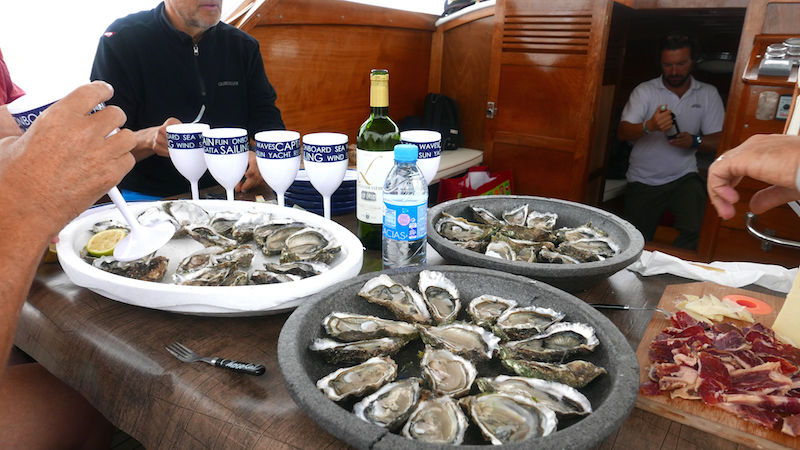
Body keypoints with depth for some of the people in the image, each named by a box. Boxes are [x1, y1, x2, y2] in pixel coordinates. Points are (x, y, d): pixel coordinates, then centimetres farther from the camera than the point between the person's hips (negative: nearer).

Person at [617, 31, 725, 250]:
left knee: (696, 231, -24)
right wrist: (650, 126, -33)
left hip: (684, 178, 1)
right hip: (643, 181, 0)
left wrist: (694, 141, -20)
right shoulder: (645, 91, 1)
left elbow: (718, 140, 3)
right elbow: (623, 133, -12)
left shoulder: (708, 94, 7)